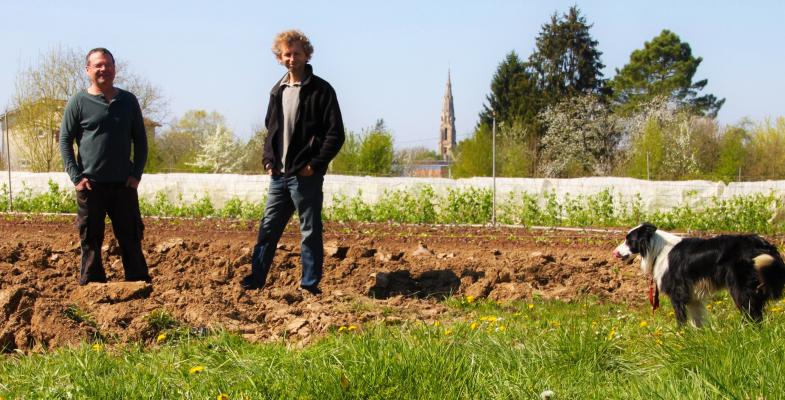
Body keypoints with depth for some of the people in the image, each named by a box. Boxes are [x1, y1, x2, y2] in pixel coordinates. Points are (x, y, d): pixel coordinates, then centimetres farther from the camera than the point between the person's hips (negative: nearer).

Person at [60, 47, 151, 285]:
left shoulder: (128, 101, 8)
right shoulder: (79, 102, 0)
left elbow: (140, 140, 12)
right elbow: (65, 141, 1)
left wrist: (136, 174, 0)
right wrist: (76, 177, -8)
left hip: (124, 184, 2)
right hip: (91, 185, -2)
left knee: (131, 240, 4)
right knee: (91, 242, 3)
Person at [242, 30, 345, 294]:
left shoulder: (321, 90, -6)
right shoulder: (278, 91, 14)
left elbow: (335, 134, -9)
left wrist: (314, 164, -15)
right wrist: (268, 160, 7)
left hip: (306, 176, -6)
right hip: (279, 174, 6)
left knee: (310, 232, 1)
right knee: (268, 229, 8)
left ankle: (310, 286, 8)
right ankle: (255, 281, 15)